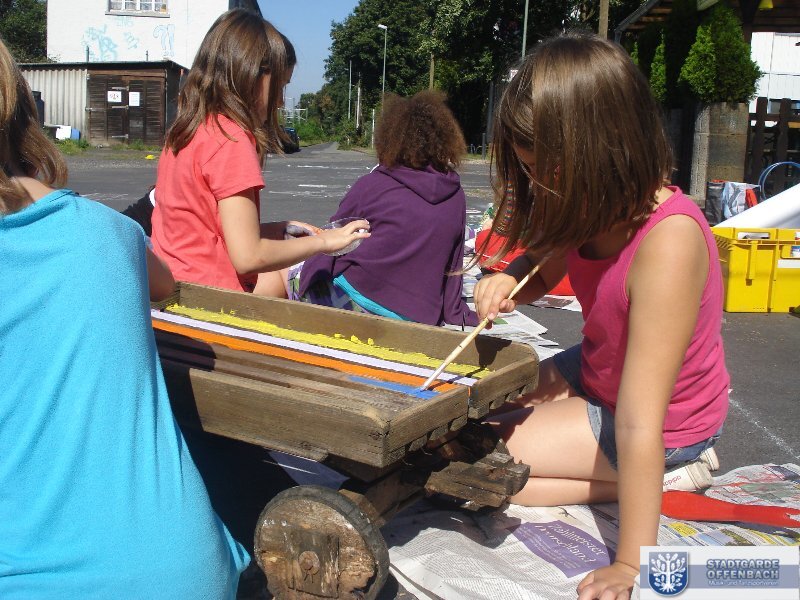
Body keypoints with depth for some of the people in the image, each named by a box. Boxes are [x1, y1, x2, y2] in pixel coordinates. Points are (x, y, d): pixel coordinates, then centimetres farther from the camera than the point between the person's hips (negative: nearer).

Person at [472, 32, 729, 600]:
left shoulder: (668, 244, -37)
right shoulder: (603, 207, -12)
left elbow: (638, 425, -37)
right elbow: (543, 269, 7)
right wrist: (508, 282, -18)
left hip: (665, 426, -8)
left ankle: (669, 477, -5)